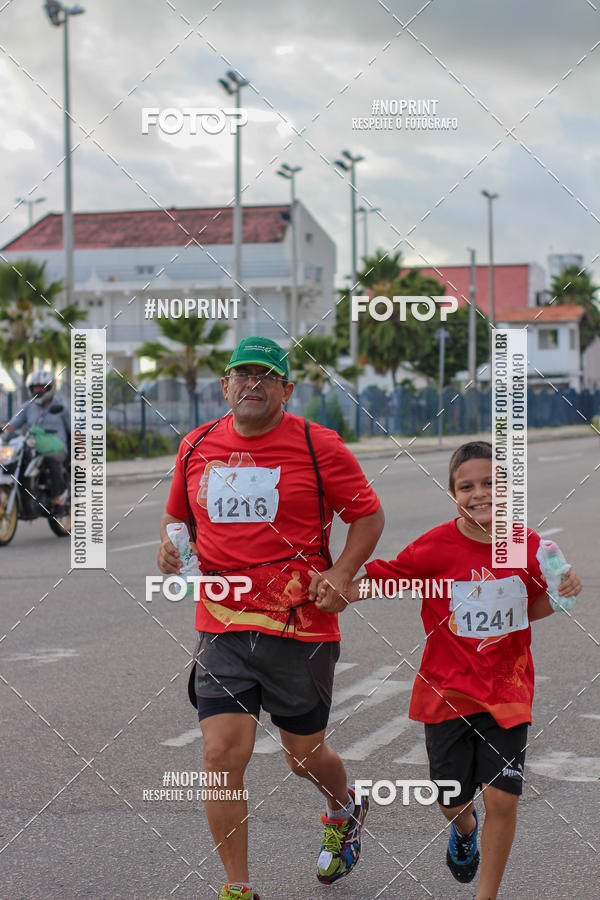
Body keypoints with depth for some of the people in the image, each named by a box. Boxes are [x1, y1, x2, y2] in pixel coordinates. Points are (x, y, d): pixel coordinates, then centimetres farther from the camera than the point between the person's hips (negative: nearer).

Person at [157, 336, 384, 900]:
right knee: (222, 757, -7)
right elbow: (178, 513, 22)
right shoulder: (196, 446, 7)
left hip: (301, 627, -2)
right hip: (221, 628, 2)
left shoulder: (317, 446, -4)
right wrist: (169, 542, 0)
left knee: (304, 756, 12)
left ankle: (344, 811, 48)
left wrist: (340, 574, -12)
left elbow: (368, 514, 3)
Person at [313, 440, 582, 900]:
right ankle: (465, 829, 49)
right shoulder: (436, 547, -13)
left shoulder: (527, 546, -4)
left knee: (502, 799, -5)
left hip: (507, 693, 1)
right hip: (448, 690, -1)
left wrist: (561, 592, -7)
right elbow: (383, 576, -4)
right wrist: (342, 594, -20)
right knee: (453, 802, 10)